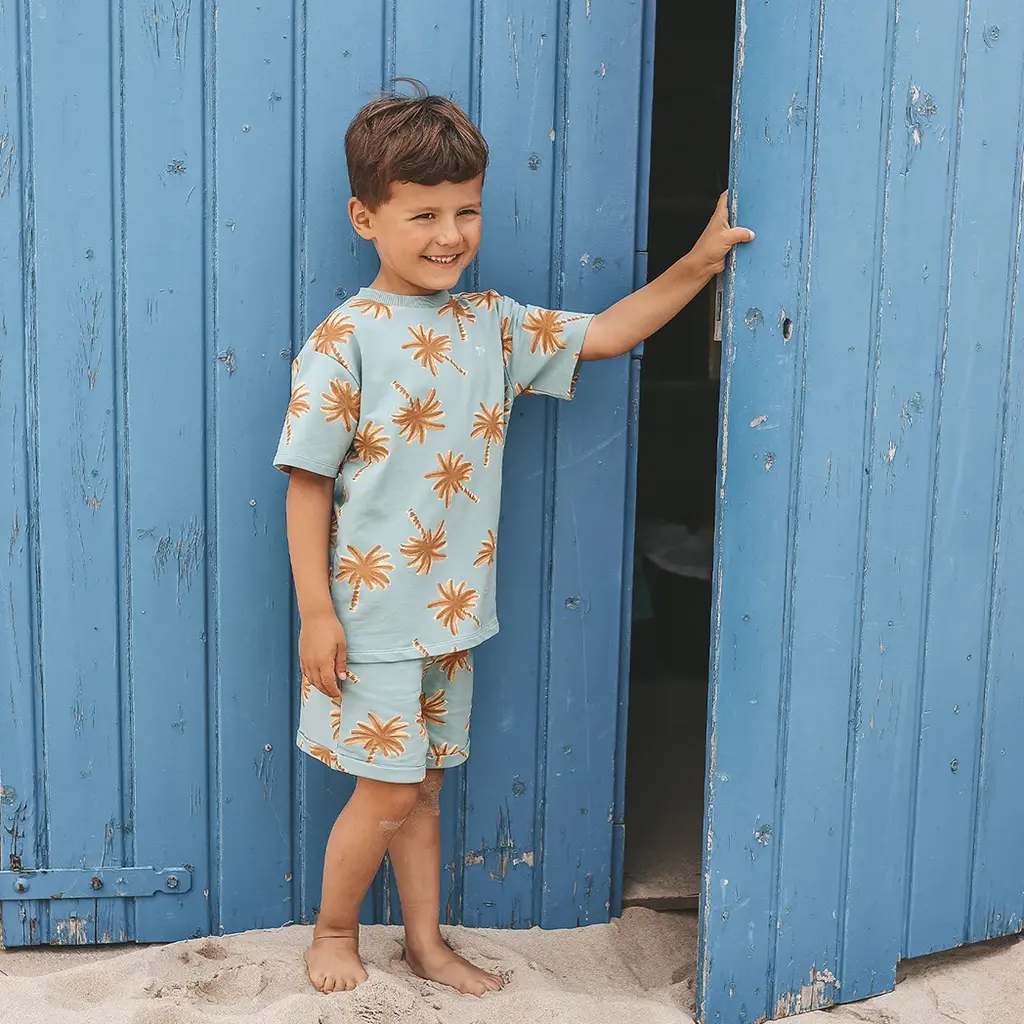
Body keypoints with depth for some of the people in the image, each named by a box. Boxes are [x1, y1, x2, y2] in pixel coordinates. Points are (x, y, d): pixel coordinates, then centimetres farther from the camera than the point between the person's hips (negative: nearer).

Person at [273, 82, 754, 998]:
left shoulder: (492, 326, 4)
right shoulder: (346, 341, -13)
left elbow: (604, 334, 10)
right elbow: (307, 484, -12)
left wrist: (697, 264, 1)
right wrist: (315, 613, -13)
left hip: (451, 610, 5)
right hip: (371, 614, -5)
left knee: (423, 784, 17)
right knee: (388, 791, 3)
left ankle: (428, 945, 33)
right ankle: (334, 930, 29)